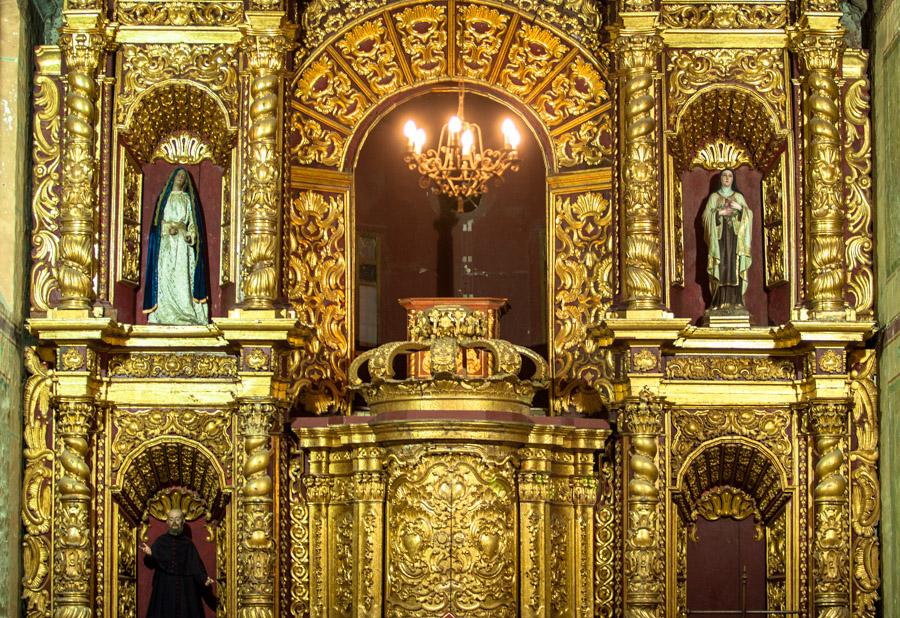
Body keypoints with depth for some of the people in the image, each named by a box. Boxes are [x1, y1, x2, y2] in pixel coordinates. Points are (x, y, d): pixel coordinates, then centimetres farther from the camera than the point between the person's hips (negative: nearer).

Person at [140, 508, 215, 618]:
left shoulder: (188, 543, 5)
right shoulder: (160, 541, 3)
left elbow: (196, 566, -1)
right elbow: (151, 564, -5)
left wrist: (204, 579, -18)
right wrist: (149, 554, -27)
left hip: (185, 588, 0)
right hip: (164, 588, 0)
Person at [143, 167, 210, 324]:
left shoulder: (187, 198, 14)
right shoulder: (164, 196, 15)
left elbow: (192, 219, 8)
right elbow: (158, 219, 9)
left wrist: (189, 234, -10)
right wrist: (169, 227, -10)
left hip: (182, 239, -1)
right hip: (165, 240, 1)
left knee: (181, 271, -11)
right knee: (165, 272, -9)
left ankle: (184, 310, -15)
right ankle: (164, 311, -12)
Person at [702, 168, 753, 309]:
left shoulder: (739, 197, 13)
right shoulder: (714, 197, 9)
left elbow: (749, 215, 6)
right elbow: (706, 216, 1)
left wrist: (740, 208, -12)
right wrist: (719, 212, -12)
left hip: (735, 236, 1)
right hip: (720, 236, -1)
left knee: (735, 265, -6)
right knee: (721, 266, -7)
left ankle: (735, 300, -6)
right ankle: (721, 301, -8)